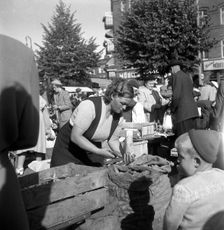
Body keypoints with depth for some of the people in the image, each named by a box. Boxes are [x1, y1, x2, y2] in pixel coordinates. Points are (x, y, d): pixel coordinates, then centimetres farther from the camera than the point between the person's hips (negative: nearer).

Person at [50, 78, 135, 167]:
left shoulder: (117, 114, -8)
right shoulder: (90, 105, -29)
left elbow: (113, 140, 2)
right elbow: (75, 137, -29)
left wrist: (121, 154, -17)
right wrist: (99, 151, -32)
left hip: (92, 149, 6)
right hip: (68, 149, -5)